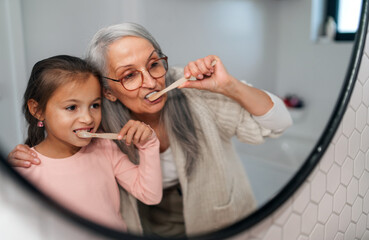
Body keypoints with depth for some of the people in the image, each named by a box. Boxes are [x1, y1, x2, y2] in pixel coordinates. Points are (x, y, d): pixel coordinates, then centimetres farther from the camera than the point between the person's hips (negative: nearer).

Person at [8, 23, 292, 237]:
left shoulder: (193, 90, -26)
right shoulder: (101, 125, -21)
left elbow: (275, 124, -22)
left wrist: (230, 86, -39)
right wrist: (25, 159, -24)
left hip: (221, 220, 0)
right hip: (152, 227, 1)